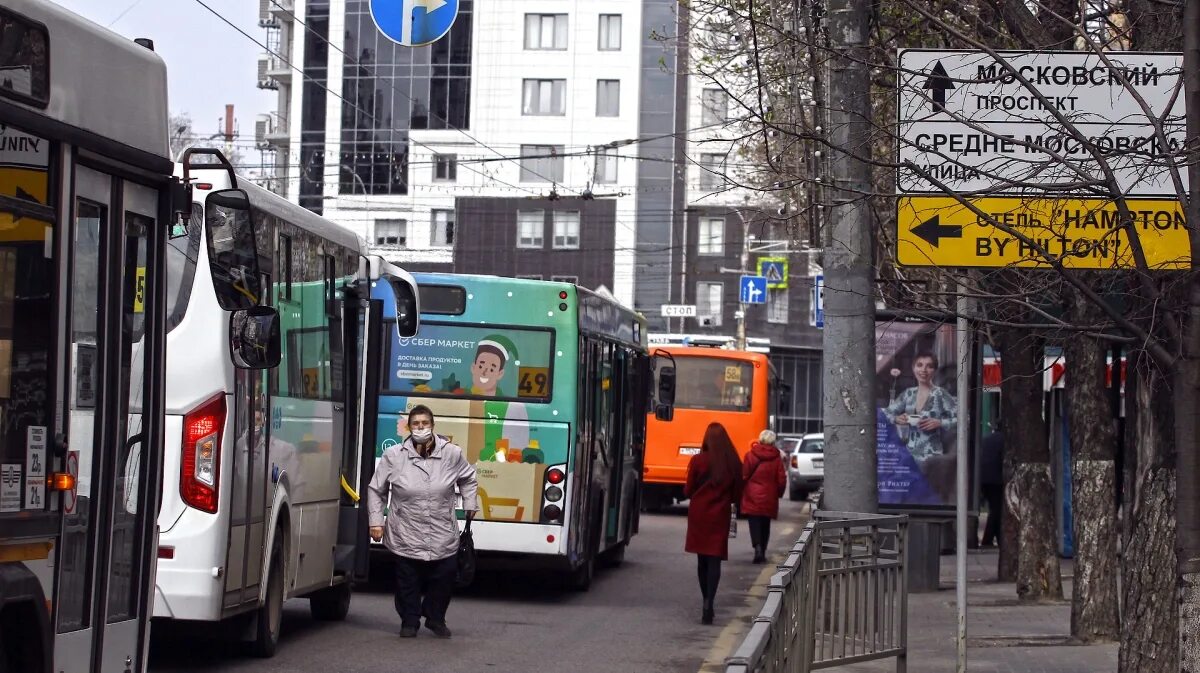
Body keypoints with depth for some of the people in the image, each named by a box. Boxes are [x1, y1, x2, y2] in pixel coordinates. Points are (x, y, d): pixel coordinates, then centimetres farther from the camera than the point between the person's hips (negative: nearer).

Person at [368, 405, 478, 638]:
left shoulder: (452, 454, -2)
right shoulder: (393, 456, -5)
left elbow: (468, 479, 19)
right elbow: (376, 490, 5)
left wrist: (470, 504, 15)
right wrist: (376, 521, 1)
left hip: (442, 536, 1)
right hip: (406, 536, -1)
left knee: (444, 576, 5)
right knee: (408, 581, 2)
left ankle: (435, 618, 28)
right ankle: (409, 622, 22)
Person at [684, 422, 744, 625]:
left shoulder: (698, 461, -8)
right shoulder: (733, 463, -5)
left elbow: (688, 490, -2)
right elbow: (737, 494, 3)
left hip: (698, 514, 0)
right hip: (720, 516, 0)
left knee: (702, 560, 14)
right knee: (715, 560, -2)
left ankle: (707, 602, 21)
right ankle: (709, 603, -19)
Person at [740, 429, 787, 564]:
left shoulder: (750, 456, -7)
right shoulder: (776, 458, -2)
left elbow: (744, 476, -6)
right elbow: (781, 480, -1)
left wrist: (742, 492, 9)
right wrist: (778, 493, 16)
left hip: (752, 497, -2)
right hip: (769, 498, 2)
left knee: (754, 523, -2)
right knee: (765, 525, 14)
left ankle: (757, 547, -24)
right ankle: (762, 553, 18)